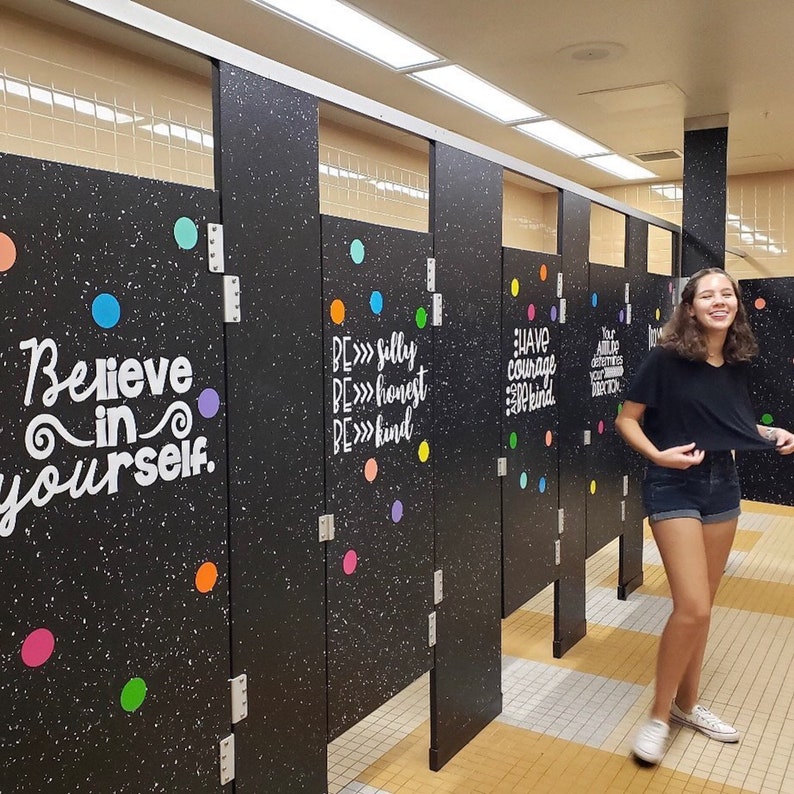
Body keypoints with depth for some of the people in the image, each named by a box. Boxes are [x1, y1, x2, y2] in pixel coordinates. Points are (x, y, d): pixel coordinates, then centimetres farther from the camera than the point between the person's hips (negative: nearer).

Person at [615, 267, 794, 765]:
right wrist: (657, 454, -25)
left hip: (724, 485, 6)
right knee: (692, 607, -12)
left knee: (701, 605, 14)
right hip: (674, 487, -6)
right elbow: (627, 419, -10)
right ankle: (659, 715, 8)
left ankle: (687, 703, 32)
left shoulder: (738, 364, 4)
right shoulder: (667, 359, -14)